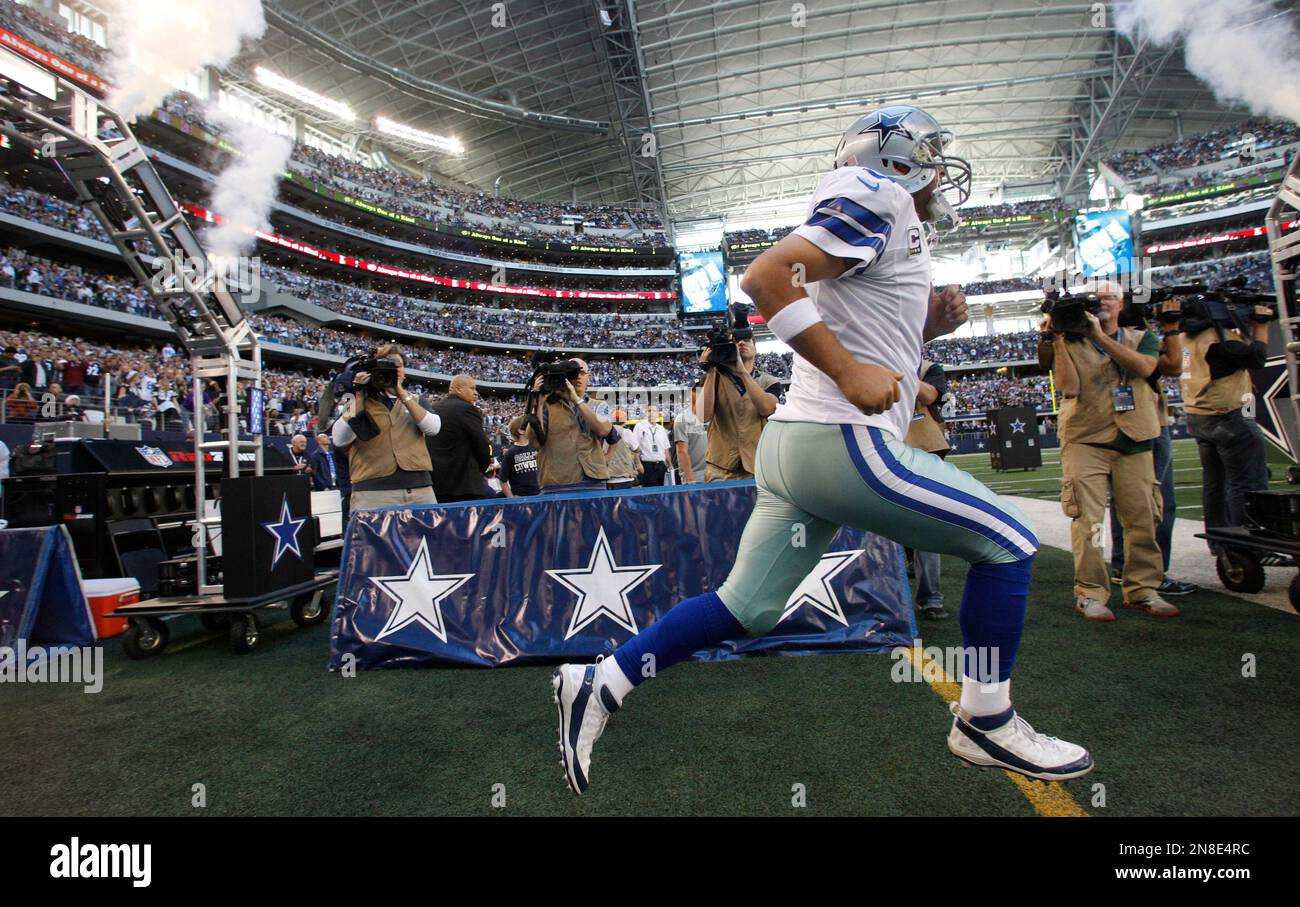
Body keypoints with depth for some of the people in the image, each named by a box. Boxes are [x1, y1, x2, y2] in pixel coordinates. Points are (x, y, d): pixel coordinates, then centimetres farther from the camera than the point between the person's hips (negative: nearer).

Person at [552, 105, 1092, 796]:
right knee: (1006, 543, 5)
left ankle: (599, 683, 17)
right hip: (840, 441, -10)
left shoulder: (892, 234, 26)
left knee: (748, 608, 13)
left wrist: (924, 329, 16)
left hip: (792, 443, 10)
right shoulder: (883, 202, -4)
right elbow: (766, 276, -17)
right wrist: (849, 369, -19)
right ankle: (985, 721, 18)